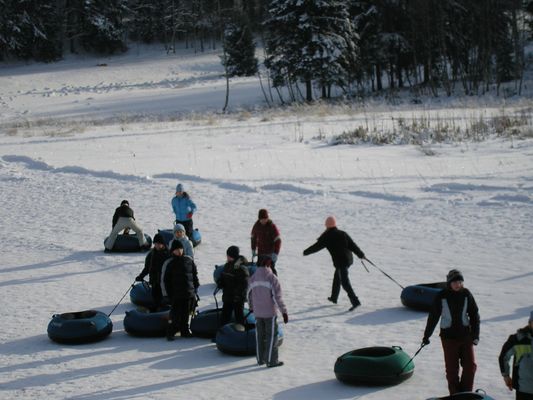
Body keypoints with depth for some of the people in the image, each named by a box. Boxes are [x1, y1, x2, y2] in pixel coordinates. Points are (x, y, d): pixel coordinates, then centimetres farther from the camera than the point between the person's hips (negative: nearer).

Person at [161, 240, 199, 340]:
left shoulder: (189, 260, 7)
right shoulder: (169, 263, -4)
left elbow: (195, 275, 16)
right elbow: (164, 280, -2)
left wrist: (196, 289, 13)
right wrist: (167, 294, -5)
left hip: (189, 293, 4)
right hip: (176, 294, -4)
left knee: (186, 314, 10)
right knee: (175, 314, -6)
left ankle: (185, 331, 21)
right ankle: (170, 332, 3)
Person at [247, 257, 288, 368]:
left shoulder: (252, 278, 1)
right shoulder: (272, 278, -14)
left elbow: (249, 295, 11)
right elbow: (278, 297, -16)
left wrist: (251, 307, 28)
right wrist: (284, 311, -11)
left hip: (257, 313, 5)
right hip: (270, 313, -5)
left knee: (259, 336, 15)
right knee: (271, 335, 5)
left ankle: (260, 359, 23)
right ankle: (271, 360, 6)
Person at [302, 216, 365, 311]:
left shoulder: (327, 237, -10)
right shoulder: (343, 234, 4)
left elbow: (317, 247, -1)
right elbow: (352, 245, 4)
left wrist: (306, 252, 13)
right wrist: (361, 254, 12)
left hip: (340, 262, -7)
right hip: (348, 259, 7)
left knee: (345, 282, -8)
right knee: (337, 278, 25)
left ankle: (355, 301, -17)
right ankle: (334, 297, 39)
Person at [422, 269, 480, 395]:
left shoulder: (466, 294, -1)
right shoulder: (442, 296, -8)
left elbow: (474, 315, 6)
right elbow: (433, 317, 0)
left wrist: (475, 335, 3)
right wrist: (427, 335, 4)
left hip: (465, 335, 2)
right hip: (448, 336, -2)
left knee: (470, 365, -1)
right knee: (452, 368, 1)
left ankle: (466, 393, 15)